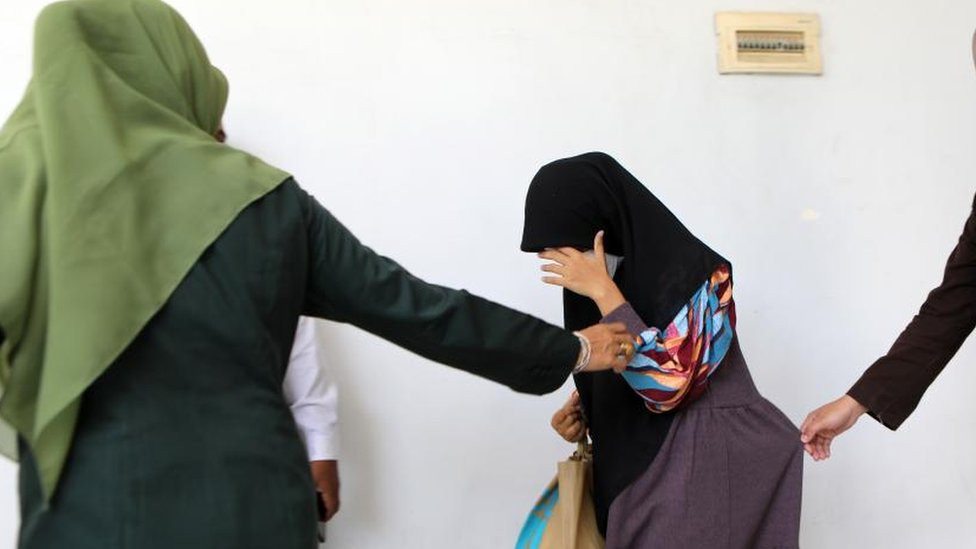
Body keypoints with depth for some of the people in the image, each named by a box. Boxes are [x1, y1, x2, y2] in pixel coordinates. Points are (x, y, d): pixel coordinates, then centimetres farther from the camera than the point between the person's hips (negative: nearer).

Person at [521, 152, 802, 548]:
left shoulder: (695, 273, -16)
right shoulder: (612, 274, 2)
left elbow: (668, 383, -25)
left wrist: (603, 292, -24)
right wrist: (579, 411, -5)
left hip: (703, 469, -6)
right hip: (636, 468, 6)